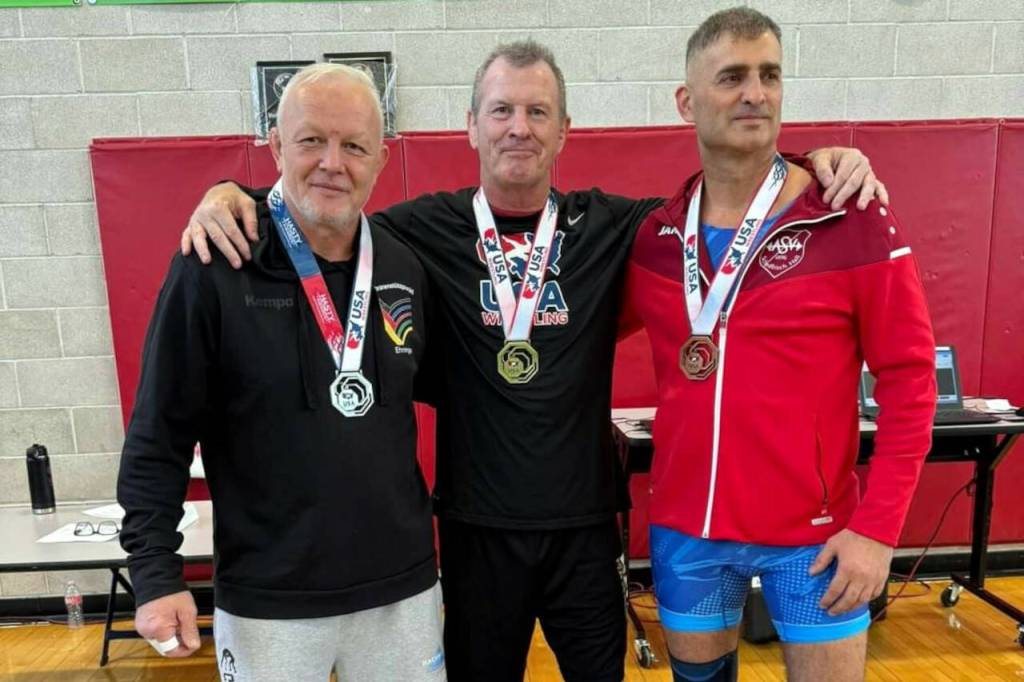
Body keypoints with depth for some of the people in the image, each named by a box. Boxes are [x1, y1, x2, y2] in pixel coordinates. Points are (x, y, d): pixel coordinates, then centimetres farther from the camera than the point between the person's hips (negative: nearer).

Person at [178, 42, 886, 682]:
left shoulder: (609, 225, -3)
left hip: (586, 519, 1)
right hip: (477, 522, -1)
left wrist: (819, 163, -9)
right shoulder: (429, 229, -6)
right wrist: (231, 194, -16)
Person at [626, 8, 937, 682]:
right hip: (685, 530, 3)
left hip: (815, 532, -2)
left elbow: (908, 380, -7)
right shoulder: (651, 237, -1)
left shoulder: (856, 222, -9)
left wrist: (878, 526, -10)